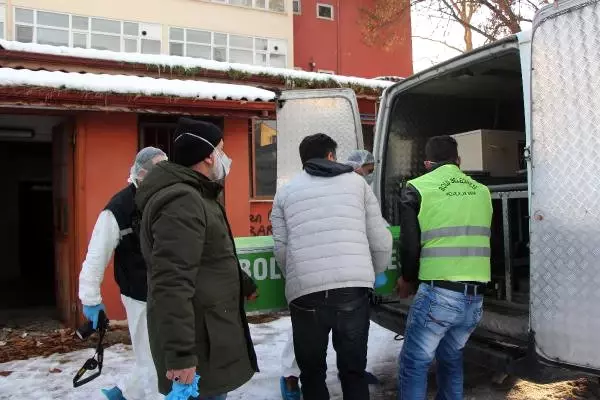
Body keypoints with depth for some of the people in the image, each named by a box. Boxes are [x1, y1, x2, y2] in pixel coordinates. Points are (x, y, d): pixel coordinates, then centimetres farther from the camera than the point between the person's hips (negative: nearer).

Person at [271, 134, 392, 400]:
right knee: (354, 370, 18)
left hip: (306, 293, 0)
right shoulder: (357, 182, 16)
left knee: (312, 371, 19)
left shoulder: (285, 191, 15)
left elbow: (281, 248, 7)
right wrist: (373, 274, 29)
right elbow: (381, 241, 11)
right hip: (353, 289, 1)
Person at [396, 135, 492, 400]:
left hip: (438, 293, -5)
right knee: (451, 358, 23)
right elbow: (482, 240, 16)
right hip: (475, 297, 6)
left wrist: (408, 279, 12)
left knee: (414, 363, 6)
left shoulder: (418, 188, -1)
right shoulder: (481, 191, 13)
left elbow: (410, 244, -5)